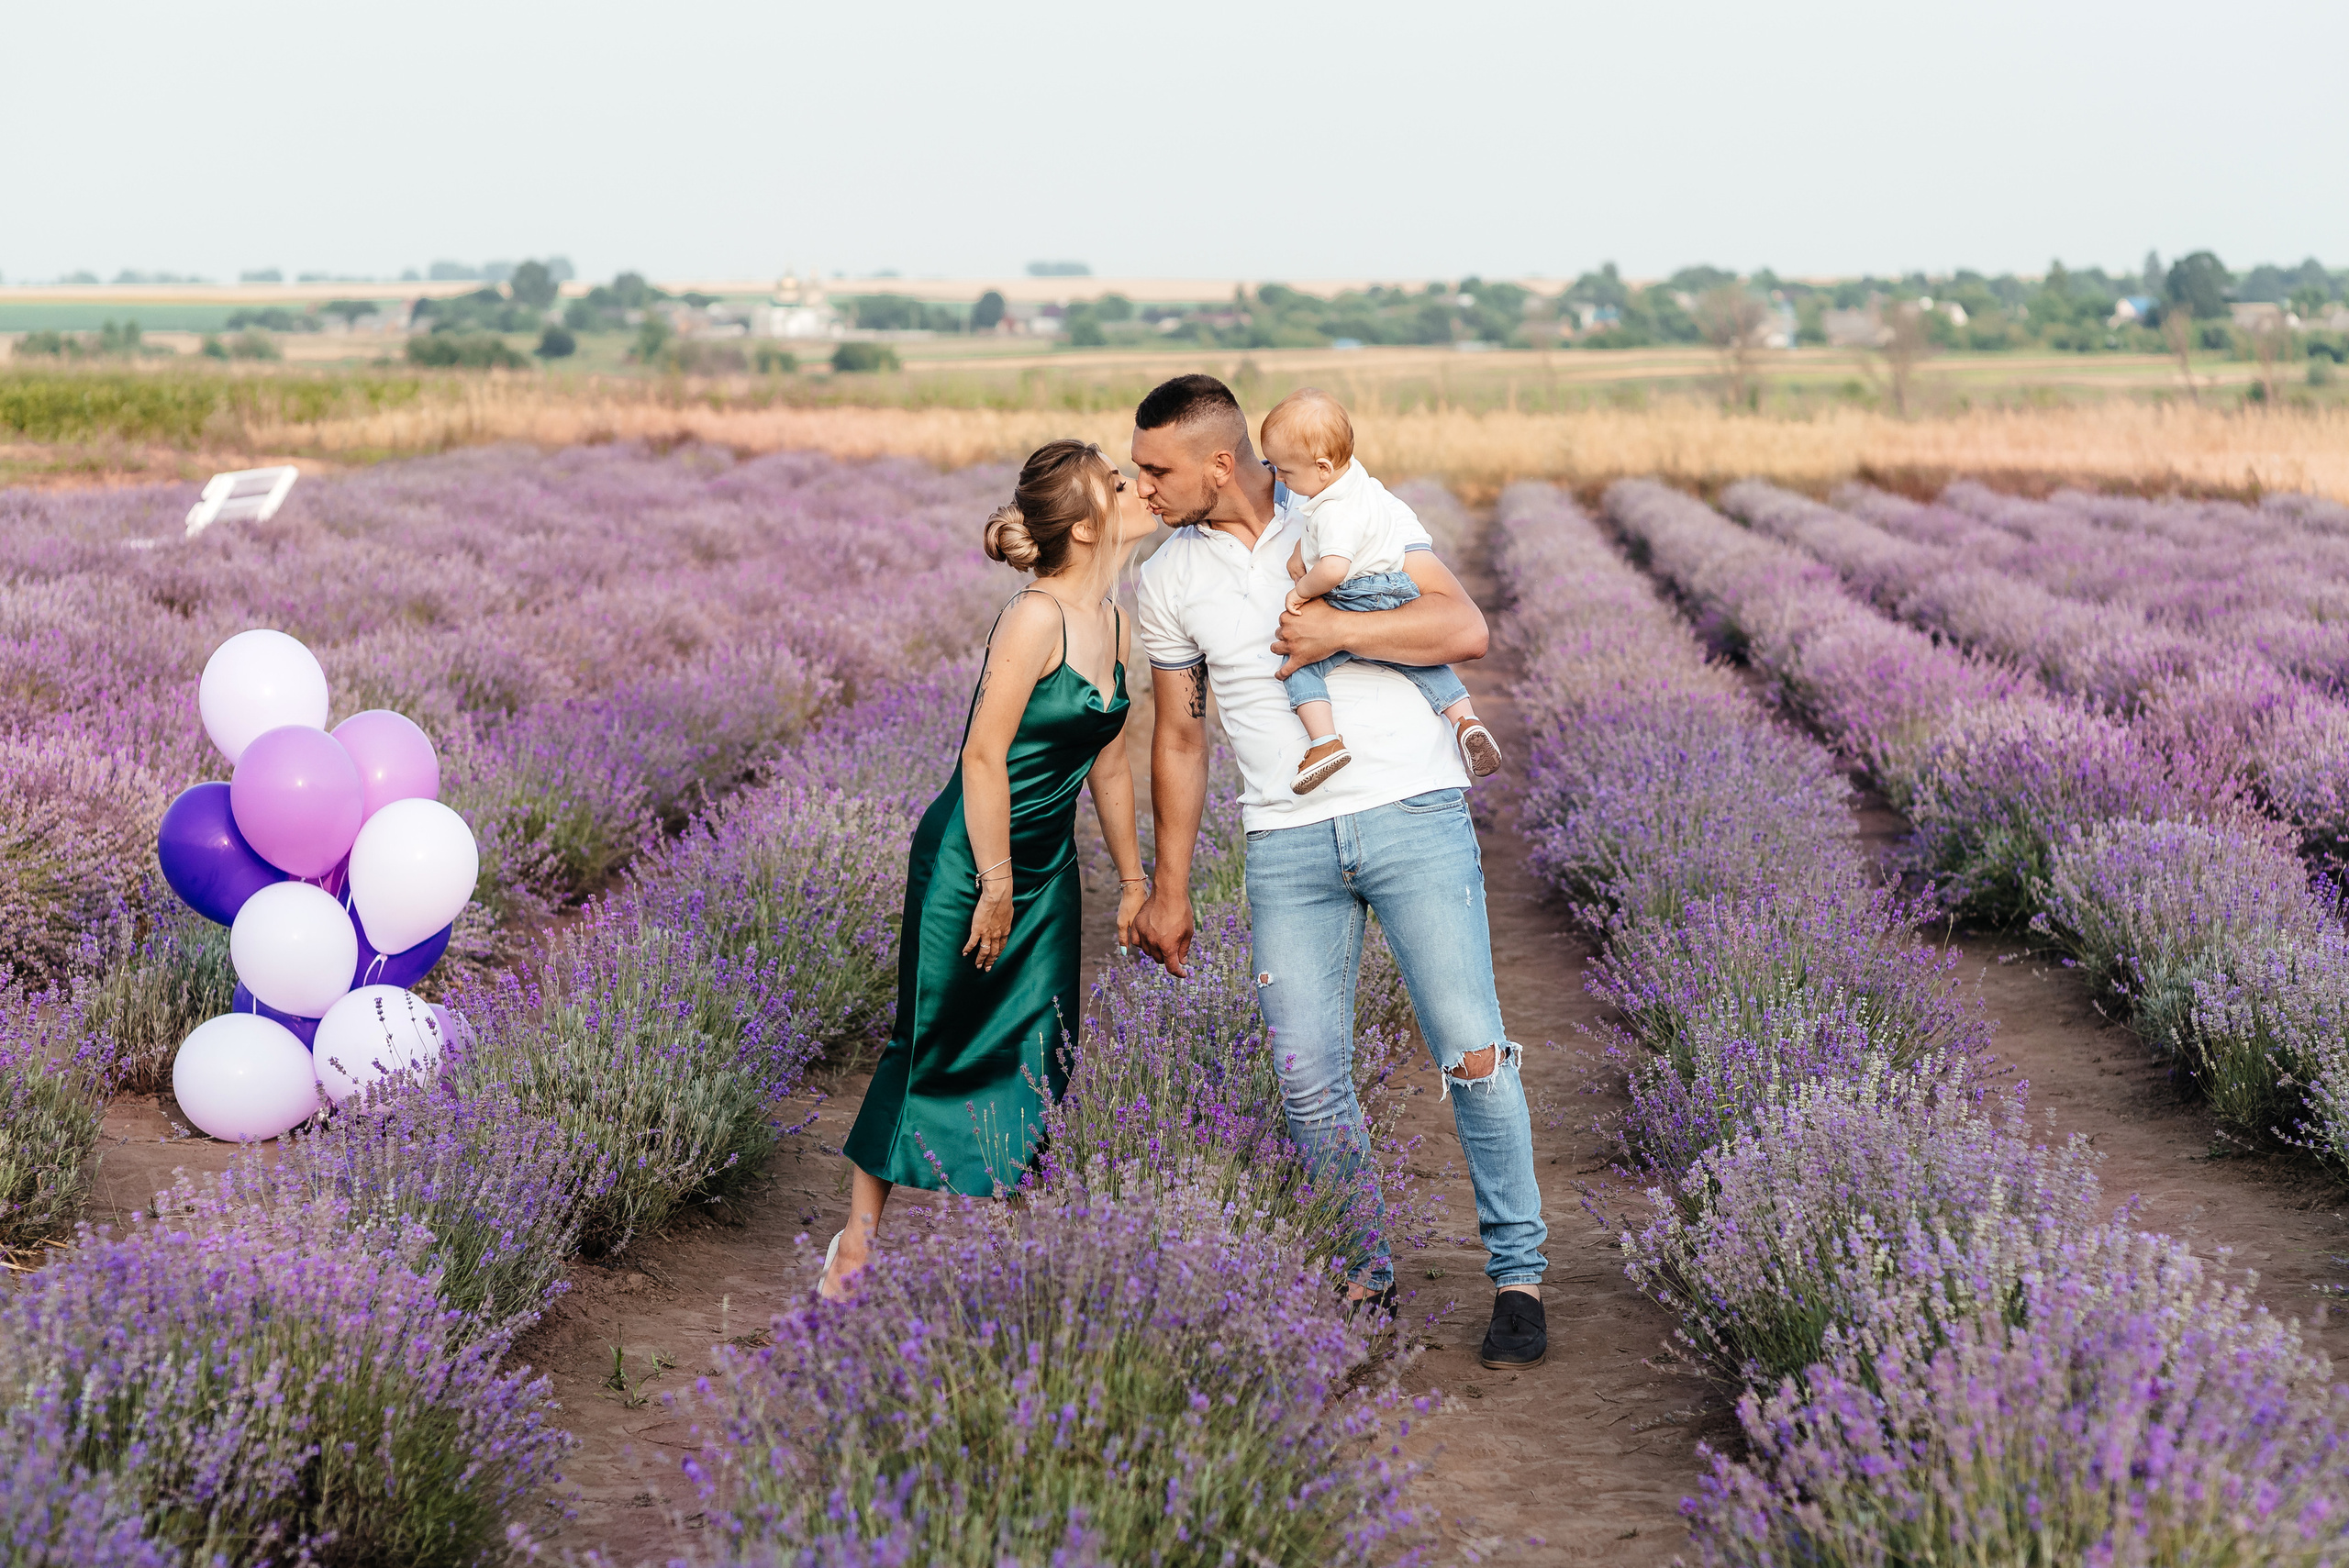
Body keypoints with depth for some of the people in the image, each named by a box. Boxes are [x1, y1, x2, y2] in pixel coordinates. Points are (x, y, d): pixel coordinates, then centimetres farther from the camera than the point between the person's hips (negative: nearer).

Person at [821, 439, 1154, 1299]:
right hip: (969, 856, -7)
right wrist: (994, 886, -19)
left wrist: (1133, 880, 18)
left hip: (1046, 862, 7)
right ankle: (859, 1235, 15)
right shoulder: (1036, 617, -21)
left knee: (1039, 1053, 6)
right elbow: (983, 756, -21)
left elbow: (1109, 760, 14)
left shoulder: (1114, 623, 4)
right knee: (933, 1050, 1)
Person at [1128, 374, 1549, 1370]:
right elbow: (1180, 740, 17)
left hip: (1413, 812, -3)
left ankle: (1518, 1276, 4)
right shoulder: (1168, 580, 10)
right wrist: (1169, 890, 18)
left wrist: (1335, 631, -14)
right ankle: (1363, 1281, 17)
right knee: (1310, 1085, -2)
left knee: (1471, 1053, -10)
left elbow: (1465, 630, -6)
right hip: (1287, 842, 3)